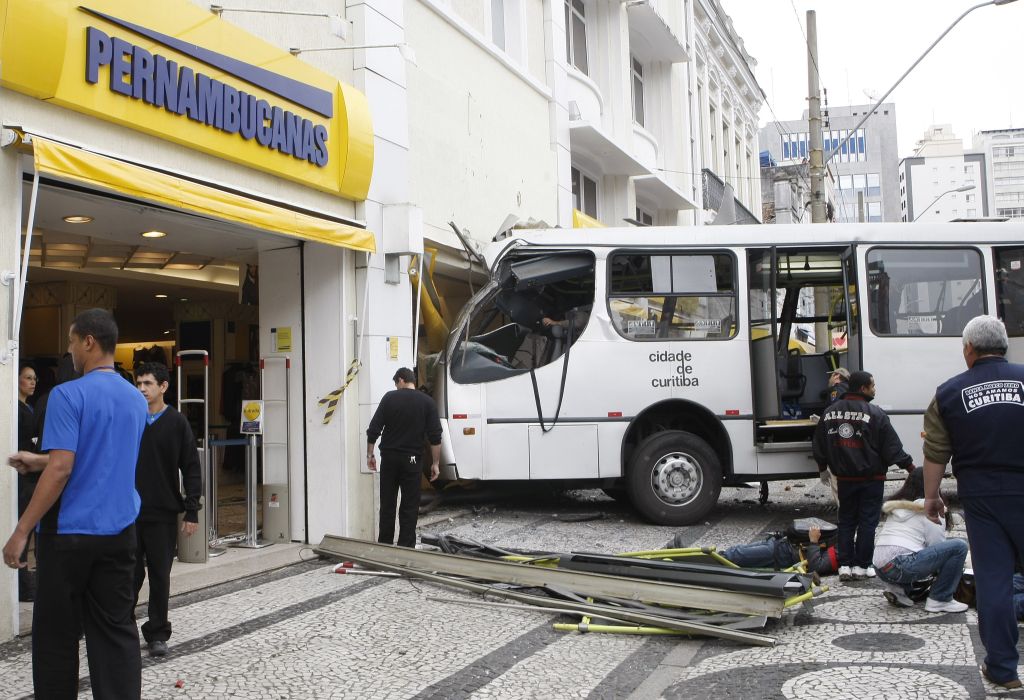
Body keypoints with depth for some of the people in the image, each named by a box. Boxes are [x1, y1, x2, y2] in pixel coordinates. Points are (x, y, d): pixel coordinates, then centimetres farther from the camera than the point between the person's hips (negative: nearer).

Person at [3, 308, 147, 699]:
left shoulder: (69, 395, -13)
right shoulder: (136, 400, 9)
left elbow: (61, 469, -19)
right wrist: (38, 461, 25)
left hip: (69, 531, -6)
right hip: (119, 531, 6)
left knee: (57, 633, 9)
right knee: (116, 629, 8)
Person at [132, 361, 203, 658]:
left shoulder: (177, 423, -1)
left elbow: (191, 468, 0)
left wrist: (192, 511, -4)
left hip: (164, 514, -1)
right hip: (128, 511, 1)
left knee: (160, 575, 6)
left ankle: (157, 633, 18)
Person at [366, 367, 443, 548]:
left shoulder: (389, 398, -1)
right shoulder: (427, 402, -1)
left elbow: (373, 429, -3)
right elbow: (435, 436, -5)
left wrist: (369, 454, 6)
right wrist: (435, 463, 1)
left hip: (389, 458, 1)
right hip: (411, 459, -1)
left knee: (387, 504, 10)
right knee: (409, 506, 4)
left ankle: (384, 545, 17)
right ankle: (405, 547, 2)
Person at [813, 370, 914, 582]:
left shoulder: (829, 413, 3)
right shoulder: (875, 414, -15)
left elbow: (819, 446, 12)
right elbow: (892, 447, -11)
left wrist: (823, 466, 27)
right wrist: (909, 465, 3)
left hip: (844, 478, 5)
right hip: (871, 479, -5)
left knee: (846, 520, 12)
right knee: (867, 522, 4)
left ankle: (845, 565, 9)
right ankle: (862, 566, 7)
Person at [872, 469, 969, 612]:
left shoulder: (895, 507, 22)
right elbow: (937, 544, 4)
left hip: (880, 569, 8)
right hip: (901, 566, -8)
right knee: (959, 546, -3)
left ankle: (898, 590, 14)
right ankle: (940, 600, -1)